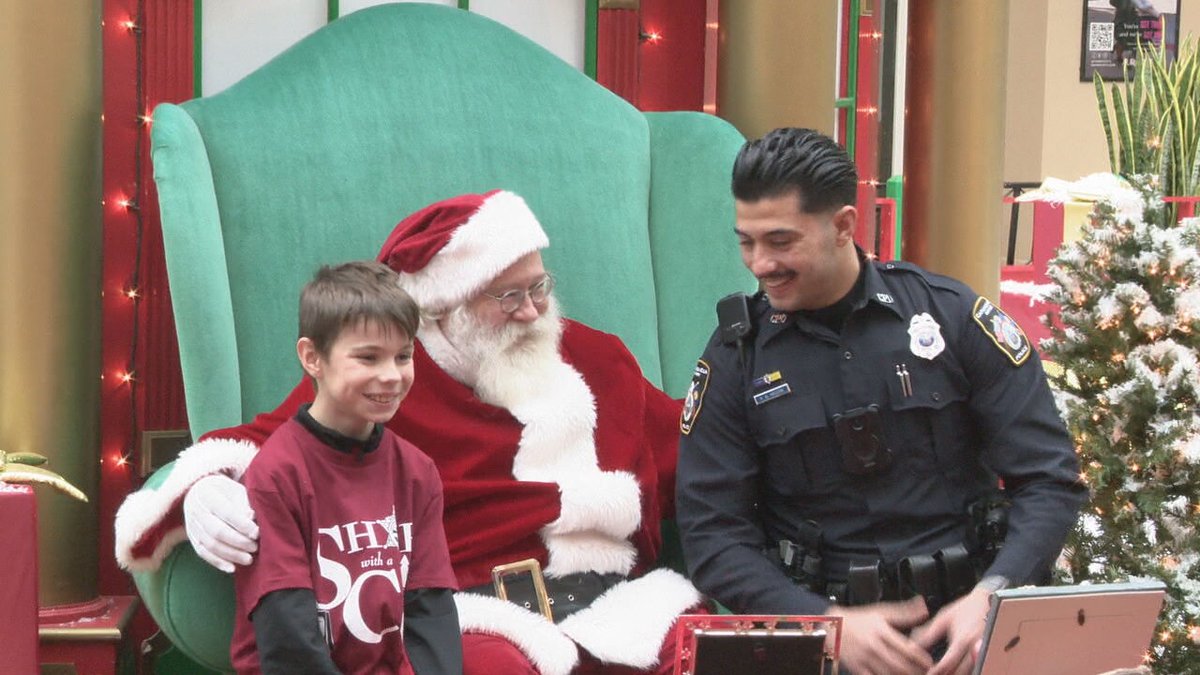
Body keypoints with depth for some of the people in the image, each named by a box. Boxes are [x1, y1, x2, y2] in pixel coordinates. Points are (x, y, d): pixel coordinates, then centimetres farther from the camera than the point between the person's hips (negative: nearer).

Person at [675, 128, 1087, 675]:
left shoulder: (952, 315, 2)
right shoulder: (735, 357, 4)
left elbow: (1049, 480, 2)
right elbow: (713, 535, -1)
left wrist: (991, 599, -14)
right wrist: (830, 624, -14)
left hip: (962, 622, 0)